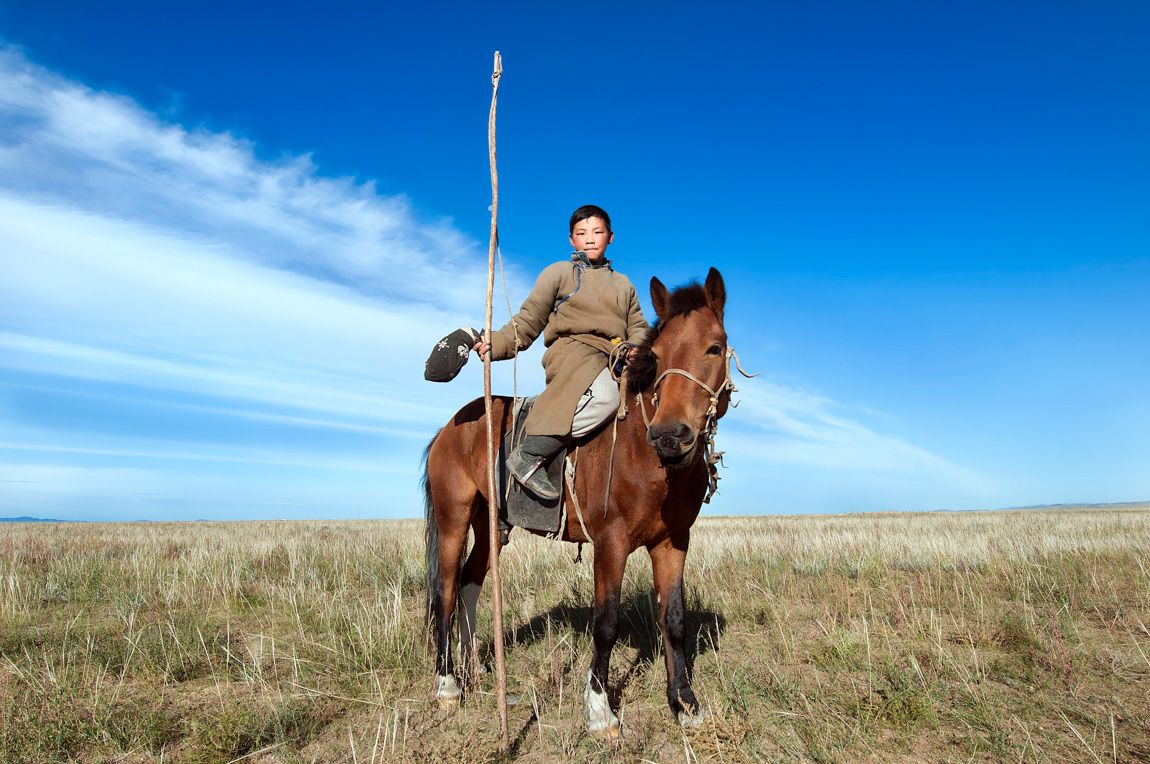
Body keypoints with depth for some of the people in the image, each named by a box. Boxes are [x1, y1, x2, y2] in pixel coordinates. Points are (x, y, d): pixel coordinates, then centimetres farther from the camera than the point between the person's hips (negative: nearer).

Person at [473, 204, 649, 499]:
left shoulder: (623, 284, 29)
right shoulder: (559, 273, 15)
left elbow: (638, 329, 22)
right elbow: (527, 323, 9)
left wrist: (637, 349, -4)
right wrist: (495, 343, -9)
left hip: (615, 363, 6)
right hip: (570, 350, -6)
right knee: (605, 395, -38)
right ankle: (528, 456, -31)